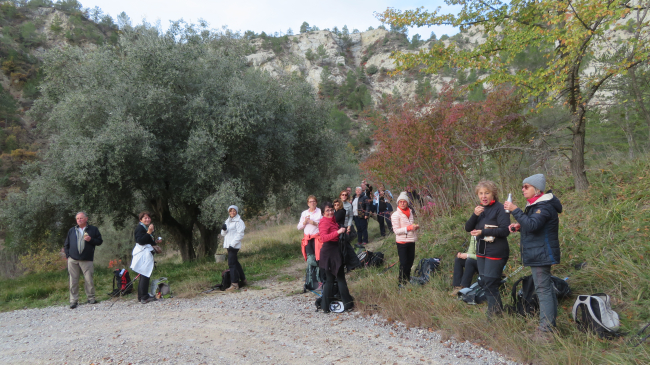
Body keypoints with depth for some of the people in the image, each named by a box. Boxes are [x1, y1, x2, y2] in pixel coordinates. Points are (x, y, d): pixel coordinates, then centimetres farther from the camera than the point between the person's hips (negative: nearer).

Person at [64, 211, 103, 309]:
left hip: (87, 260, -2)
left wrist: (91, 240, -12)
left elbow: (99, 241, 6)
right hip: (73, 260, 3)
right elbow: (66, 244, 20)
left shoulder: (93, 229, 8)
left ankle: (91, 298, 12)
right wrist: (67, 255, 7)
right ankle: (74, 300, 11)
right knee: (73, 280, 3)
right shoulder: (72, 231, 17)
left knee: (89, 280, -2)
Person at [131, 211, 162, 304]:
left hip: (147, 254, 11)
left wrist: (155, 242, 20)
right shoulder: (140, 228, -11)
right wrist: (149, 232, -28)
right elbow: (140, 241, -25)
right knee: (145, 275, -12)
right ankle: (144, 297, -12)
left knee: (144, 276, 11)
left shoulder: (147, 228, 21)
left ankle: (141, 296, 16)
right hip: (143, 254, -11)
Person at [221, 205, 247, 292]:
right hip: (228, 245, 9)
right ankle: (243, 279, 27)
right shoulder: (227, 221, 18)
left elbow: (240, 234, -13)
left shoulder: (239, 221, -7)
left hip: (234, 245, -9)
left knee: (231, 263, -14)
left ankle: (234, 284, -15)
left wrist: (233, 244, -20)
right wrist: (224, 229, -6)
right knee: (235, 262, 15)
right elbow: (223, 234, 17)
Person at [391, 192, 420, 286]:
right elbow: (396, 230, -17)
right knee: (403, 263, -2)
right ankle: (401, 282, 13)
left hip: (411, 241, 6)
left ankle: (407, 279, 35)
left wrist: (416, 227, -2)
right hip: (402, 242, -6)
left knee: (410, 261, 16)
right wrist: (409, 227, -23)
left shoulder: (410, 212, 7)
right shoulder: (396, 215, -13)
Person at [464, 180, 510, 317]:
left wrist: (483, 231, -23)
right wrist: (474, 215, -14)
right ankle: (498, 310, 27)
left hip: (496, 252, -8)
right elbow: (468, 228, 4)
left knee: (490, 285, -6)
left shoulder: (499, 208, -11)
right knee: (483, 283, 13)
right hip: (481, 251, 8)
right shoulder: (480, 208, 10)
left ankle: (494, 315, 6)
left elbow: (505, 230, -20)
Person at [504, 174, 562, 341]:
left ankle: (546, 330, -8)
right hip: (537, 253, 11)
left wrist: (515, 210, -29)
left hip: (541, 254, -11)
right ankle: (550, 324, 27)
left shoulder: (544, 206, -18)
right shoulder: (534, 204, 14)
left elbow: (532, 225, -31)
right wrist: (519, 226, 5)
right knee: (546, 287, 16)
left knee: (543, 289, -10)